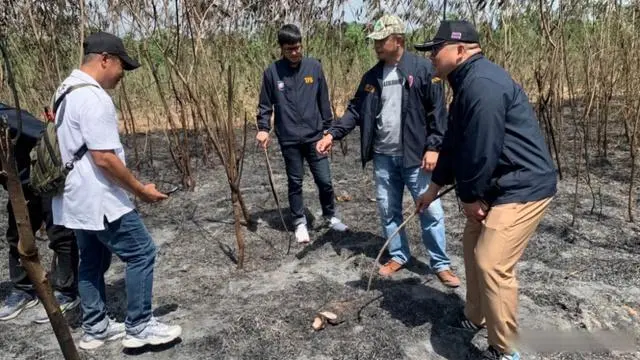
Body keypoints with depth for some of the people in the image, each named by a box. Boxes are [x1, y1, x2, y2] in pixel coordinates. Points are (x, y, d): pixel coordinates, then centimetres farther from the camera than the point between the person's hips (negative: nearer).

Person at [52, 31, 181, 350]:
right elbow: (104, 158, -25)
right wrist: (141, 190, -15)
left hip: (77, 199, 11)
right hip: (99, 201, -11)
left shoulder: (67, 90, 13)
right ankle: (139, 328, 7)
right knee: (141, 253, -2)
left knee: (92, 262, 18)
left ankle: (94, 328, 29)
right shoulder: (93, 97, -20)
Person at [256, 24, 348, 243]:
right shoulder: (272, 72, -4)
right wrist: (263, 128, -10)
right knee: (295, 183, 9)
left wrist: (328, 128, 8)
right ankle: (300, 223, 25)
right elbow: (265, 105, 3)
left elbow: (323, 101, 6)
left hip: (314, 136, 1)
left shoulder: (314, 67, -1)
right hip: (288, 139, -1)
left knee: (324, 180, 5)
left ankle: (330, 216, 28)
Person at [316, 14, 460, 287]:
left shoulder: (422, 69, -7)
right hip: (383, 156, 5)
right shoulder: (372, 76, 8)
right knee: (388, 210, 12)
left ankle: (441, 264, 16)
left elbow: (437, 111, -8)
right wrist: (333, 134, -3)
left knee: (430, 210, 2)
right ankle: (398, 255, 30)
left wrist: (433, 147, -14)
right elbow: (356, 110, 9)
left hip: (415, 155, -5)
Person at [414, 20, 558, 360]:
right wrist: (433, 188, 23)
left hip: (523, 187, -11)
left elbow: (481, 150, -25)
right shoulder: (466, 84, 12)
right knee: (472, 244, 19)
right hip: (500, 185, 11)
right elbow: (455, 143, 18)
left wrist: (469, 196, -10)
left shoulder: (482, 84, -23)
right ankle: (475, 317, 38)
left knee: (492, 264, -12)